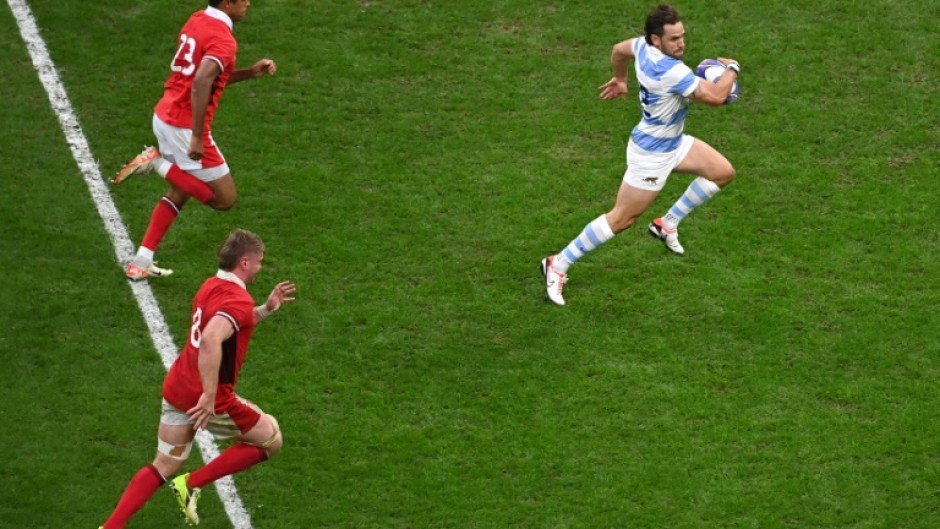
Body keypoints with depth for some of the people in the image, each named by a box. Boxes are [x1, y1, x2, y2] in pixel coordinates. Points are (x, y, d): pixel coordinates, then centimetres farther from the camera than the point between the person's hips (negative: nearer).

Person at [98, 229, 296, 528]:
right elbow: (211, 340, -37)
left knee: (163, 468, 19)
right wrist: (210, 396, -36)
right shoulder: (238, 300, -19)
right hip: (206, 398, -9)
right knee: (271, 440, 9)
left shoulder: (212, 286, 10)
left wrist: (266, 309, 21)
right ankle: (192, 484, 5)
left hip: (176, 388, 9)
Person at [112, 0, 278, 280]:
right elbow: (200, 83, -31)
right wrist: (197, 137, -29)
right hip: (184, 127, -9)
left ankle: (140, 263, 22)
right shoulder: (222, 39, -17)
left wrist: (251, 72, 17)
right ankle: (158, 164, -5)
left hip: (164, 117, 9)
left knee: (179, 193, 24)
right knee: (225, 199, 3)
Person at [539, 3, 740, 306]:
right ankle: (558, 265, 9)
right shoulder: (670, 71, -34)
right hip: (652, 154, -10)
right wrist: (732, 69, -13)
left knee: (723, 172, 11)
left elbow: (619, 50, 15)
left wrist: (619, 79, 35)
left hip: (673, 142, 10)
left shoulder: (643, 46, -7)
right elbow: (715, 96, -33)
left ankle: (667, 225, 21)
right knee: (622, 219, -1)